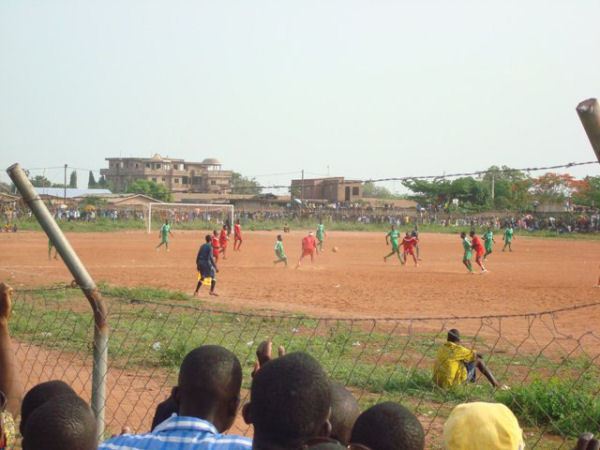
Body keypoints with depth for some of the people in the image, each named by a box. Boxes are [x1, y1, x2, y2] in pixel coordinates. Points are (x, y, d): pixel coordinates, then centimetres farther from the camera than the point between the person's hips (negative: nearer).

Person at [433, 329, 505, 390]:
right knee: (478, 360, 6)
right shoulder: (457, 349, -12)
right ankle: (497, 385, 10)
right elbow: (475, 355, -2)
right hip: (453, 382, -8)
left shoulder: (442, 349, 10)